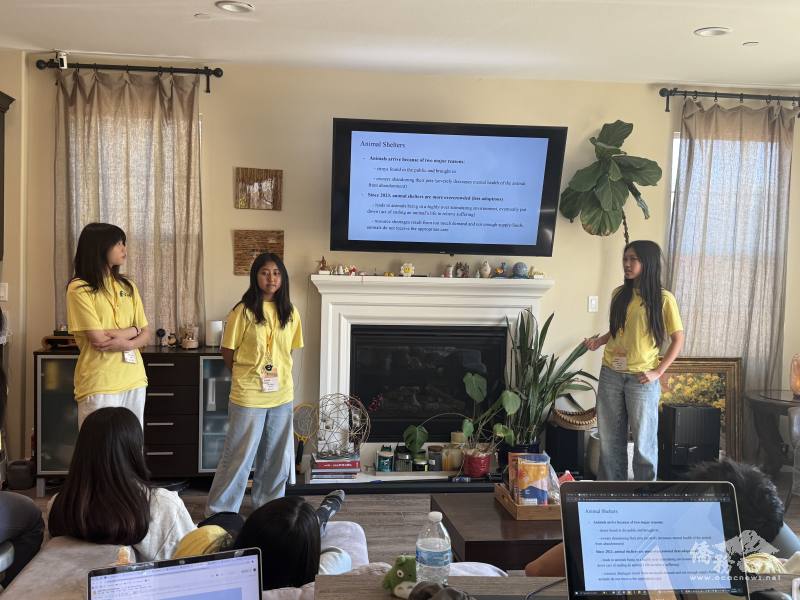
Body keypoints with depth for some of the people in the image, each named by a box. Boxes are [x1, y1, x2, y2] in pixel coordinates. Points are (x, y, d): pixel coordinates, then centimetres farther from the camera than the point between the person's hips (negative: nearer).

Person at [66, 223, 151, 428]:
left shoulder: (127, 286, 11)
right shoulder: (79, 288, -8)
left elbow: (146, 334, 8)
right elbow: (98, 340, -15)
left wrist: (126, 343, -12)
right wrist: (133, 330, -2)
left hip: (134, 380, 6)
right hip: (99, 384, -5)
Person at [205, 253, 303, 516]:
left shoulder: (290, 313, 4)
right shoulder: (243, 311, -9)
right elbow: (227, 352, -4)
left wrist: (279, 375, 5)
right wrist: (247, 375, 1)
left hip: (282, 395, 5)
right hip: (248, 396, -5)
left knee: (277, 457, 16)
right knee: (239, 456, 2)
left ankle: (268, 505, 34)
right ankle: (219, 512, 16)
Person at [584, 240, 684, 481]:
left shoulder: (663, 299, -8)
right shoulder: (619, 294, 6)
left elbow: (678, 339, -4)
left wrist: (658, 371, -10)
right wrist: (598, 341, 0)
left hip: (641, 379, -5)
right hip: (610, 375, 5)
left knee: (643, 442, 5)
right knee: (609, 438, 12)